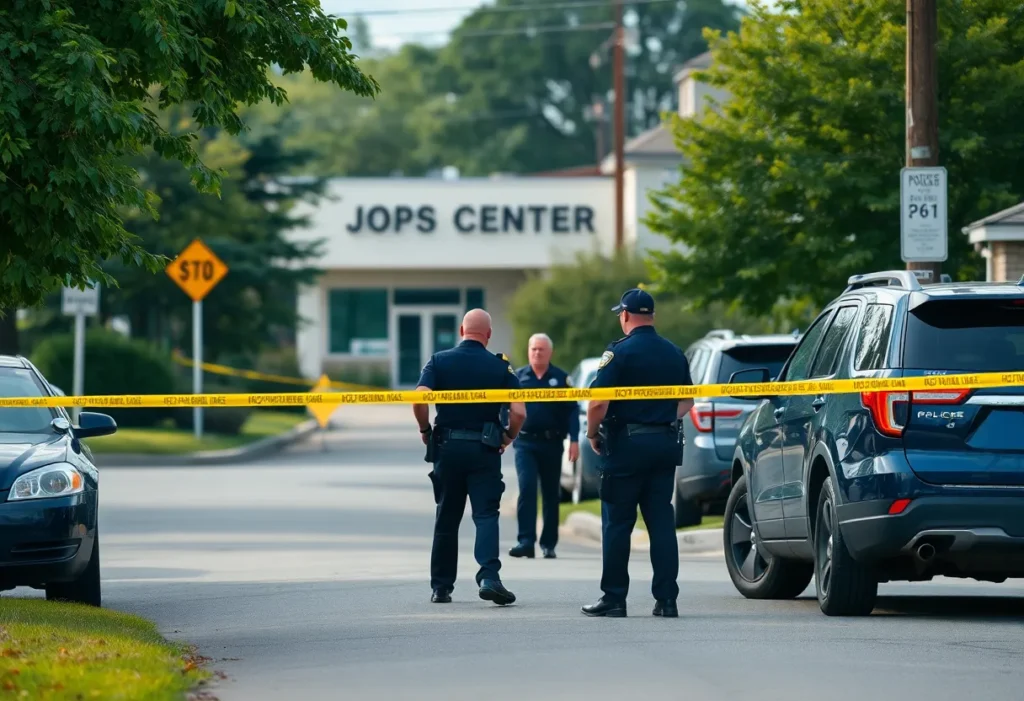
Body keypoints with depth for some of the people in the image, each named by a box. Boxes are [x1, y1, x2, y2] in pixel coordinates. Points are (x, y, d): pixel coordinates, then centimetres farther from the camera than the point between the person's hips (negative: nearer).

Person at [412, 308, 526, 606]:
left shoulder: (439, 361, 1)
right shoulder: (500, 367, -1)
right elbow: (518, 412, -9)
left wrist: (425, 431, 2)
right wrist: (508, 438, 9)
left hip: (447, 446, 1)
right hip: (484, 448, -1)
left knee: (446, 519, 11)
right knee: (486, 514, -2)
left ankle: (441, 587, 15)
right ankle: (489, 576, -22)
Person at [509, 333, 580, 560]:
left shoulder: (561, 378, 3)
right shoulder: (518, 377, 5)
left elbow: (572, 410, 0)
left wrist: (574, 440, -8)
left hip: (551, 443, 1)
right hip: (525, 442, 0)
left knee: (551, 494, 8)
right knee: (527, 489, -14)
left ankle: (549, 543, 16)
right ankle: (526, 541, -17)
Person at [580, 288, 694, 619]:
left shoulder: (620, 352, -11)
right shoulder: (674, 353, 9)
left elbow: (598, 402, -17)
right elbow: (686, 401, 20)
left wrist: (592, 434, -2)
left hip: (626, 444, -5)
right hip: (665, 443, 5)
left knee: (617, 523, 1)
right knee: (661, 521, 6)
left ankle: (614, 597, 3)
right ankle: (666, 598, 3)